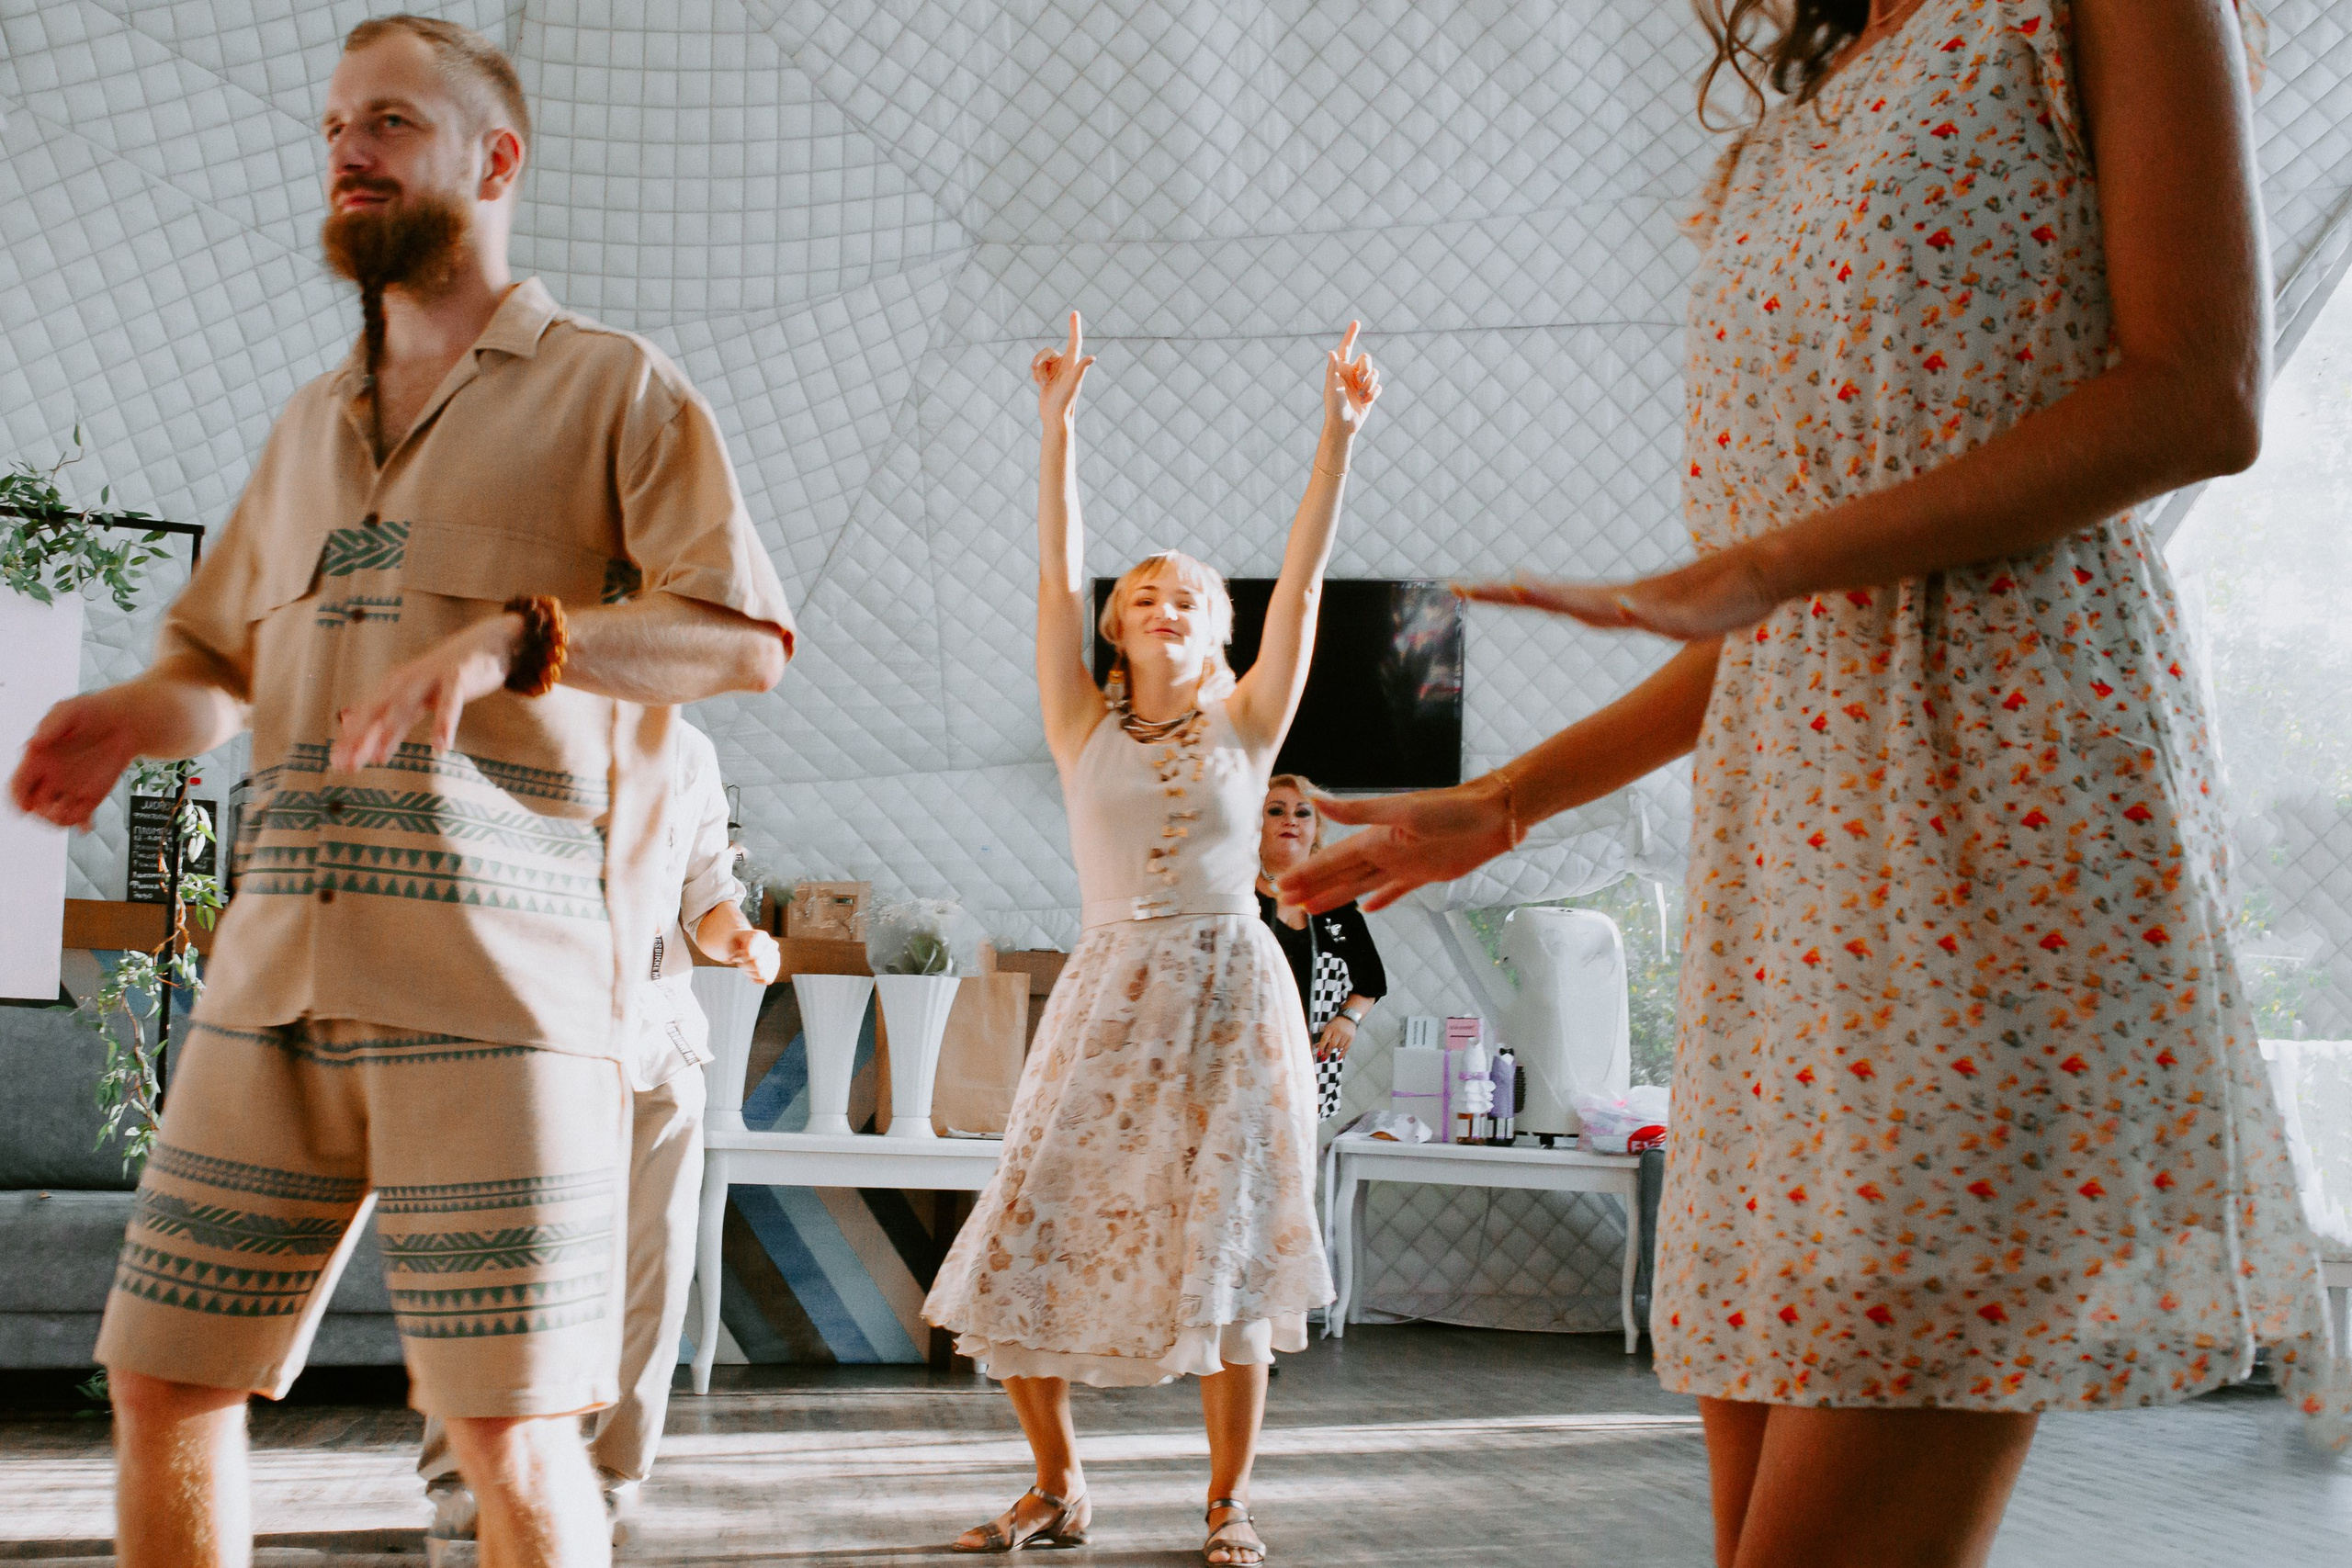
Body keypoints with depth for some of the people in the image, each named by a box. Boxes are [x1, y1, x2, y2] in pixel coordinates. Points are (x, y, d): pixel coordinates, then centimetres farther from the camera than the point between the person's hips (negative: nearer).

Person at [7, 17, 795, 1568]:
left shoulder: (613, 388, 5)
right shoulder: (311, 425, 24)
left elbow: (747, 636, -5)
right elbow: (221, 656, 28)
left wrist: (512, 637, -18)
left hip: (502, 981, -6)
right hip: (279, 973, 6)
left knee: (511, 1435, -6)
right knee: (163, 1386, 8)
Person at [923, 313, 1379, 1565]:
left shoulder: (1245, 725, 6)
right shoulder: (1084, 729, 6)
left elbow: (1300, 580, -3)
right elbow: (1056, 575, -1)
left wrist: (1338, 437, -10)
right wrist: (1058, 426, -8)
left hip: (1231, 996, -1)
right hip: (1109, 1000, 1)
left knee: (1224, 1251, -2)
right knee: (1028, 1239, -3)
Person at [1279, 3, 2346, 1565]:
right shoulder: (1787, 147, 28)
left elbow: (2201, 398, -8)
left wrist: (1735, 576, -13)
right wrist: (1502, 803, 21)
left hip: (2001, 791, -7)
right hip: (1789, 827, 7)